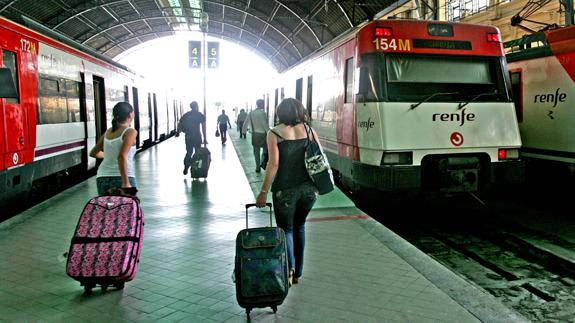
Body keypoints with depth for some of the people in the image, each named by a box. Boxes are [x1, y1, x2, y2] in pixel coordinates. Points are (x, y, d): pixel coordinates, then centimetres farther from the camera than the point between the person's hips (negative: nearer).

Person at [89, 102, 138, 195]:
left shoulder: (108, 132, 13)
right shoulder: (130, 132, -5)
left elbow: (93, 153, 24)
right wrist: (126, 183, -21)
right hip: (121, 178, -6)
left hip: (102, 178, 6)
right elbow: (122, 157, -18)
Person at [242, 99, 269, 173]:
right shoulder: (262, 113, -15)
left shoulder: (251, 113, 4)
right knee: (265, 150, 12)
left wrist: (244, 130, 22)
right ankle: (262, 163, 2)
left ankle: (257, 167, 16)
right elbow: (265, 125, -18)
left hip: (255, 135, 5)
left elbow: (246, 123, 9)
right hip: (263, 134, -5)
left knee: (256, 152, 12)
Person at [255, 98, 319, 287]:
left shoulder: (274, 133, -5)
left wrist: (263, 192, -8)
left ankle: (289, 268, -10)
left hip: (285, 190, -3)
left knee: (285, 229, 13)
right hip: (309, 188, 4)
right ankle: (298, 273, 27)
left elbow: (273, 164, -12)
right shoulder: (310, 130, 5)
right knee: (299, 226, 21)